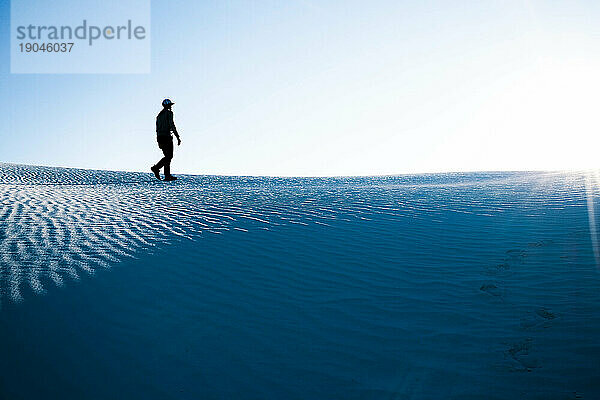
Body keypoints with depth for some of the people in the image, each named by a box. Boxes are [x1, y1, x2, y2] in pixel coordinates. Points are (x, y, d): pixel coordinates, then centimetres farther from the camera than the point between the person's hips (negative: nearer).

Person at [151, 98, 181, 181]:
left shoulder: (159, 114, 20)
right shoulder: (169, 113, -5)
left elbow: (157, 128, 19)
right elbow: (172, 125, -14)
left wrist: (159, 141, 22)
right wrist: (178, 137, -13)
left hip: (160, 137, 8)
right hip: (166, 136, -8)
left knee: (167, 156, 9)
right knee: (169, 156, -6)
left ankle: (167, 175, 3)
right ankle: (156, 167, -20)